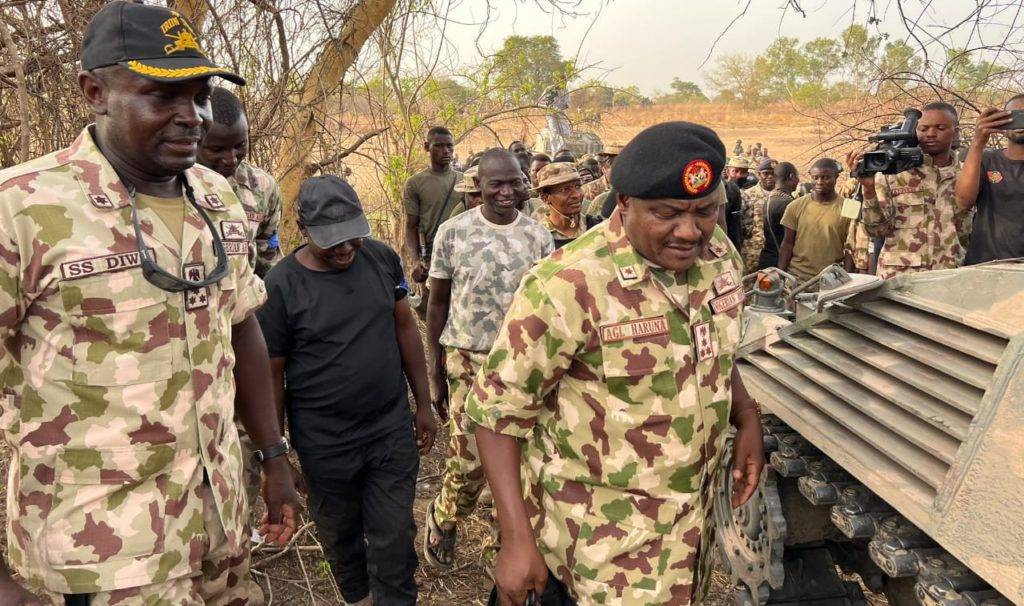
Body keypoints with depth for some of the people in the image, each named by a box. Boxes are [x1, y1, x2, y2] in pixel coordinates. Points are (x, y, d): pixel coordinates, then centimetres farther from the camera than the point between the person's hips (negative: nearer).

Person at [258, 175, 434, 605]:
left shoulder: (381, 258, -4)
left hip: (392, 429, 2)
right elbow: (272, 374, -7)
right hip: (324, 442, -1)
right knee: (339, 535, 19)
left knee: (394, 538, 9)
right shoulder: (280, 286, -13)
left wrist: (424, 405, 8)